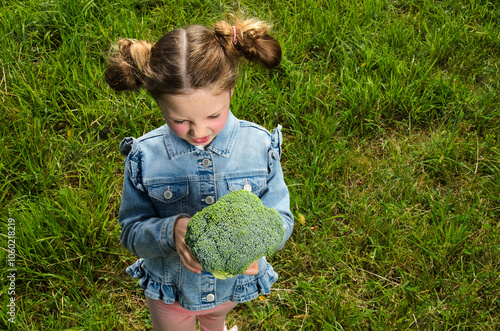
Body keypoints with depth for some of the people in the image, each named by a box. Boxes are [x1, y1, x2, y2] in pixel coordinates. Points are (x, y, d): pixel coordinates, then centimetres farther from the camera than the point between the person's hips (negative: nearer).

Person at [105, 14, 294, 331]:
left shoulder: (259, 146, -24)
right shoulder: (145, 157, -26)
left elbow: (280, 217, -16)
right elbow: (132, 231, -18)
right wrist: (171, 230, -41)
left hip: (235, 284, 2)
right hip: (170, 288, -2)